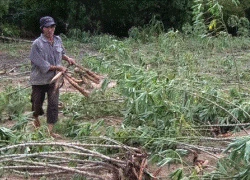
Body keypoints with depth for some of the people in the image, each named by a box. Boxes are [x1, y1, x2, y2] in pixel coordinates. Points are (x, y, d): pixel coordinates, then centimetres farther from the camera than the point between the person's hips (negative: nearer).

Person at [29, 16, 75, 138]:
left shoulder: (58, 40, 0)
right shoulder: (37, 44, -19)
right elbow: (42, 65, -22)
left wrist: (67, 58, 1)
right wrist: (58, 68, -20)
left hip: (54, 79, 3)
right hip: (39, 79, -3)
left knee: (53, 104, -4)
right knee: (37, 102, 15)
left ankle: (50, 130, 4)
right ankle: (36, 119, 46)